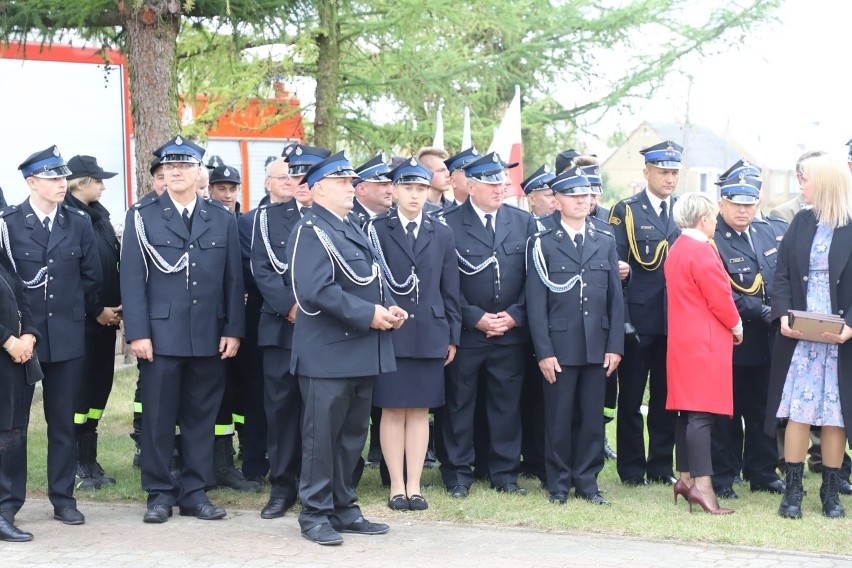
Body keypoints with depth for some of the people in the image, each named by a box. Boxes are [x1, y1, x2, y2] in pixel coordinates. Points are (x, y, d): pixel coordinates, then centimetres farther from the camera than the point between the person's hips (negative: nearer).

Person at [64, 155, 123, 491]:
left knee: (100, 384, 9)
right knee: (79, 388, -3)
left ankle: (90, 461, 17)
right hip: (80, 320, -7)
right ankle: (76, 465, 4)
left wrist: (117, 305, 1)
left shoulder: (99, 215, 14)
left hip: (106, 317, 7)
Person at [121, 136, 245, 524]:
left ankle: (195, 492, 15)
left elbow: (233, 279, 8)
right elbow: (133, 279, -2)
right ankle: (159, 493, 10)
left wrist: (233, 330, 1)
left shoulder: (222, 219, 10)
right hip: (160, 335, -2)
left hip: (210, 336, 2)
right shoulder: (142, 217, 3)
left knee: (202, 416, 6)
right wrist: (137, 332, -9)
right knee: (158, 416, 1)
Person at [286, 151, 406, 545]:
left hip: (361, 351, 9)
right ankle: (315, 514, 8)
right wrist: (368, 314, -20)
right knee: (322, 435, -1)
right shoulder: (310, 232, -11)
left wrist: (390, 308, 1)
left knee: (352, 435, 14)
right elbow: (317, 290, -23)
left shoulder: (353, 231, 18)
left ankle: (343, 509, 23)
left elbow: (373, 281, 22)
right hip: (328, 353, -9)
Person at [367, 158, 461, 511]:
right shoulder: (376, 230, 1)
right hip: (388, 333, -3)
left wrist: (452, 336, 8)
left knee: (420, 412, 6)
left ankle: (414, 486, 11)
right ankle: (397, 486, 7)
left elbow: (450, 291, 11)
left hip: (429, 334, 3)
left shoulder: (441, 235, 11)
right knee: (392, 411, 1)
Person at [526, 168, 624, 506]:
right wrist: (544, 351, -10)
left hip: (597, 347, 3)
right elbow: (536, 302, -3)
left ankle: (587, 482, 16)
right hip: (559, 347, -3)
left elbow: (616, 298, 10)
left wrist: (615, 346, 1)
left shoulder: (606, 243, 12)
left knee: (592, 418, 6)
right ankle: (559, 484, 13)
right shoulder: (543, 244, 2)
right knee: (558, 419, 3)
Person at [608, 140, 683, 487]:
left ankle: (661, 466, 20)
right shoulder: (625, 211, -2)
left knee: (666, 396, 10)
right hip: (637, 319, -4)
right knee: (631, 397, 4)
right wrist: (622, 319, -12)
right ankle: (631, 468, 13)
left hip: (674, 321, 4)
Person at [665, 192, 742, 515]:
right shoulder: (701, 252, -15)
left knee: (688, 412, 12)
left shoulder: (677, 250, 14)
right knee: (702, 413, -11)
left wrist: (729, 325, 19)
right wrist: (736, 326, 1)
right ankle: (702, 485, -13)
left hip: (683, 341, 10)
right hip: (705, 342, -10)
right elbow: (720, 298, -16)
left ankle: (685, 477, 17)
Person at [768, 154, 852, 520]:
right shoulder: (801, 223, 7)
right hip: (798, 335, 3)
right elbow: (782, 274, 6)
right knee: (798, 411, 2)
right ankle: (792, 491, 9)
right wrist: (783, 315, -9)